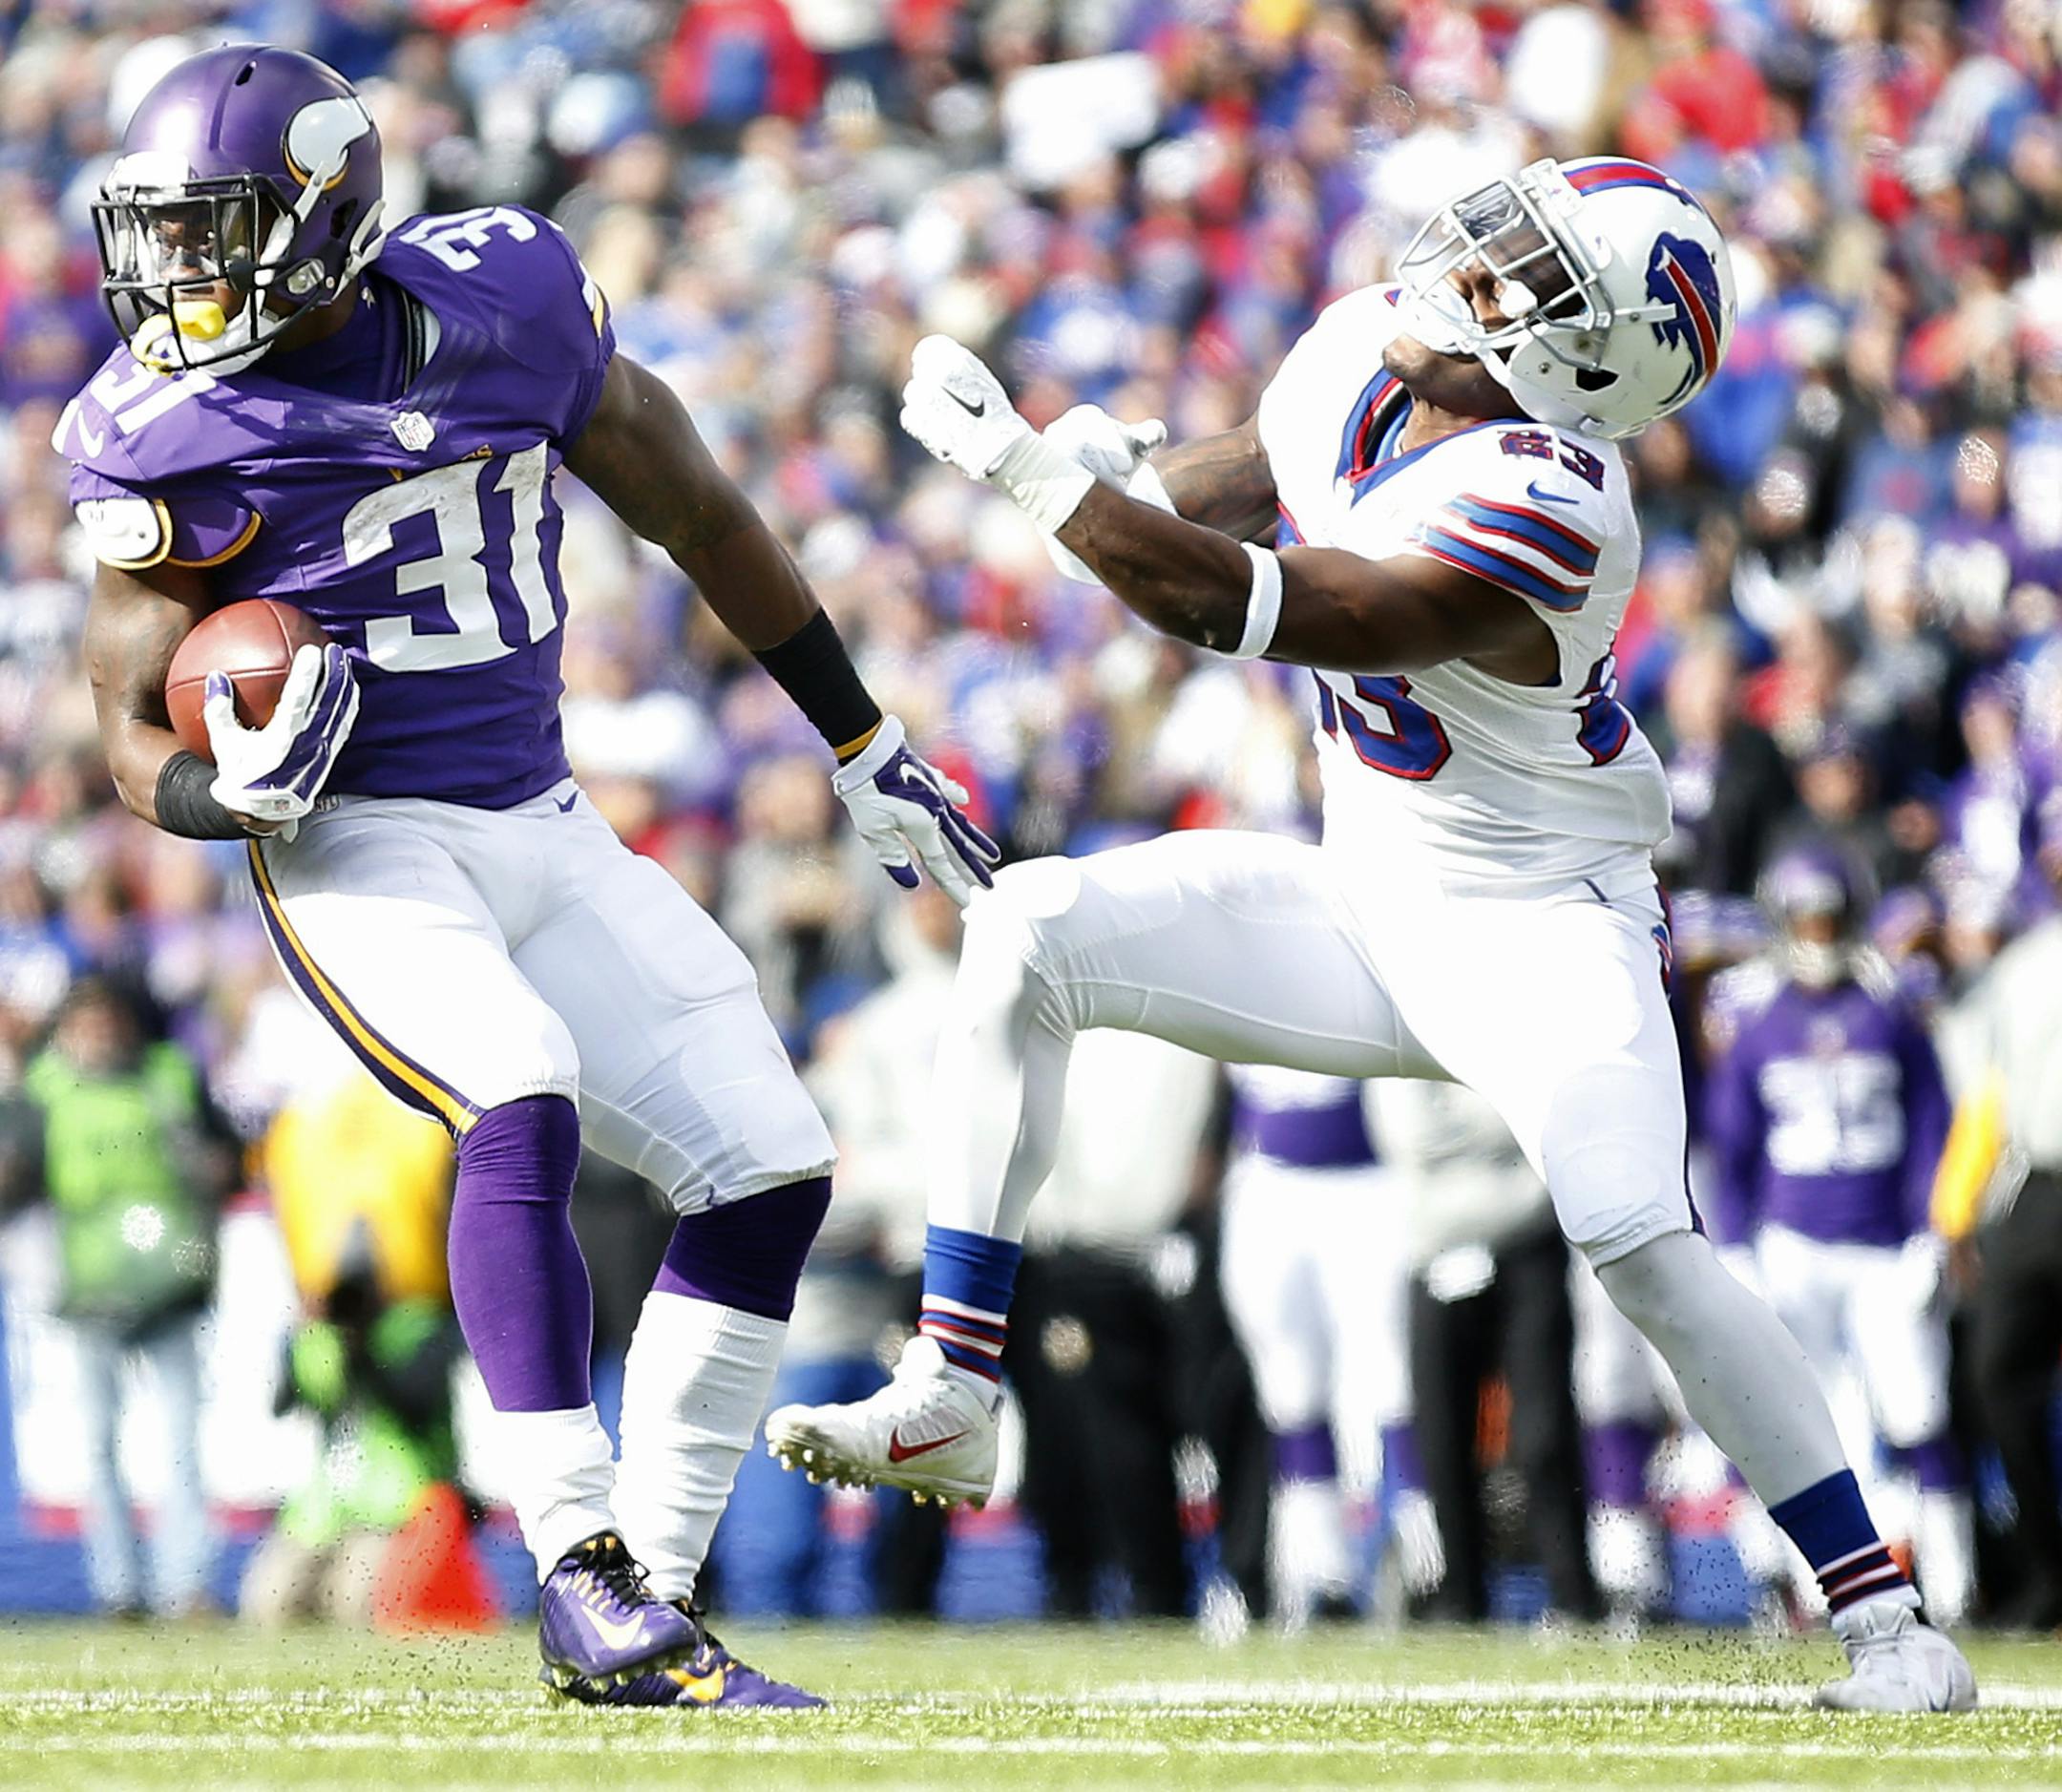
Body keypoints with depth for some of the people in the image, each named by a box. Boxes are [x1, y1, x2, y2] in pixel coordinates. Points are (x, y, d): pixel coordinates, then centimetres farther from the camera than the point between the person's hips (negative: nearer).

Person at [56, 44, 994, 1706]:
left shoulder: (507, 297, -5)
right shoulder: (173, 438, -13)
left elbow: (698, 514, 9)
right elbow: (141, 750, -6)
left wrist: (871, 754, 15)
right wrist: (239, 787, -31)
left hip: (544, 828, 5)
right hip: (359, 847, -5)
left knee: (769, 1170, -1)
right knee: (521, 1109, -31)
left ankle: (651, 1590, 5)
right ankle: (583, 1580, -29)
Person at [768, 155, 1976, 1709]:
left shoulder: (1540, 509, -30)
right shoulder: (1363, 358, -6)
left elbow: (1247, 611, -34)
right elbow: (1247, 484, 15)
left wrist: (1030, 470, -32)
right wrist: (1117, 481, -8)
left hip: (1539, 927, -7)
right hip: (1369, 904, 8)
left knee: (1642, 1242, -25)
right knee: (1033, 933, -10)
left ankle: (1885, 1618, -11)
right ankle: (949, 1403, -8)